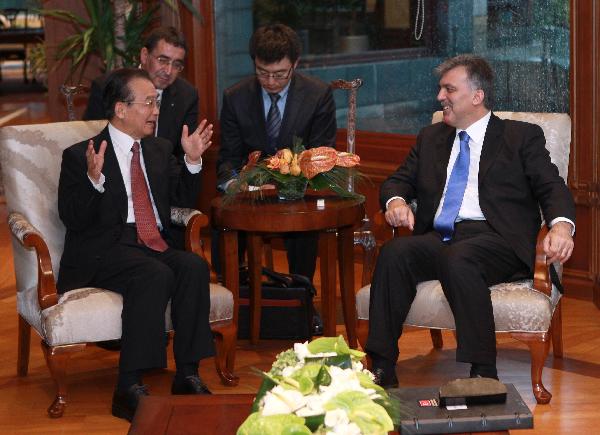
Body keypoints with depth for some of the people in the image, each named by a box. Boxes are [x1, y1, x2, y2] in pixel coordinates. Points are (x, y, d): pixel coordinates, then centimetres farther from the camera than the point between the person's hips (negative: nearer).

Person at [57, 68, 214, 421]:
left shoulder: (160, 150, 19)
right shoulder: (79, 156, 0)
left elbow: (184, 199, 20)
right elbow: (74, 220, -7)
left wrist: (192, 160, 5)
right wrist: (94, 178, -23)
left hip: (156, 246, 5)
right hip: (104, 253, -5)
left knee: (194, 267, -27)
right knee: (155, 276, -34)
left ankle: (187, 376, -24)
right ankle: (129, 389, -32)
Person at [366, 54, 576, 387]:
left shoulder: (522, 137, 11)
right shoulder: (431, 138, 26)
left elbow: (551, 187, 1)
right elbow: (399, 180, 23)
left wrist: (561, 224, -22)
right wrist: (396, 201, -3)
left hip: (494, 238, -4)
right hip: (438, 237, 4)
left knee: (457, 258, -38)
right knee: (394, 253, -28)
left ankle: (483, 372, -33)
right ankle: (382, 367, -27)